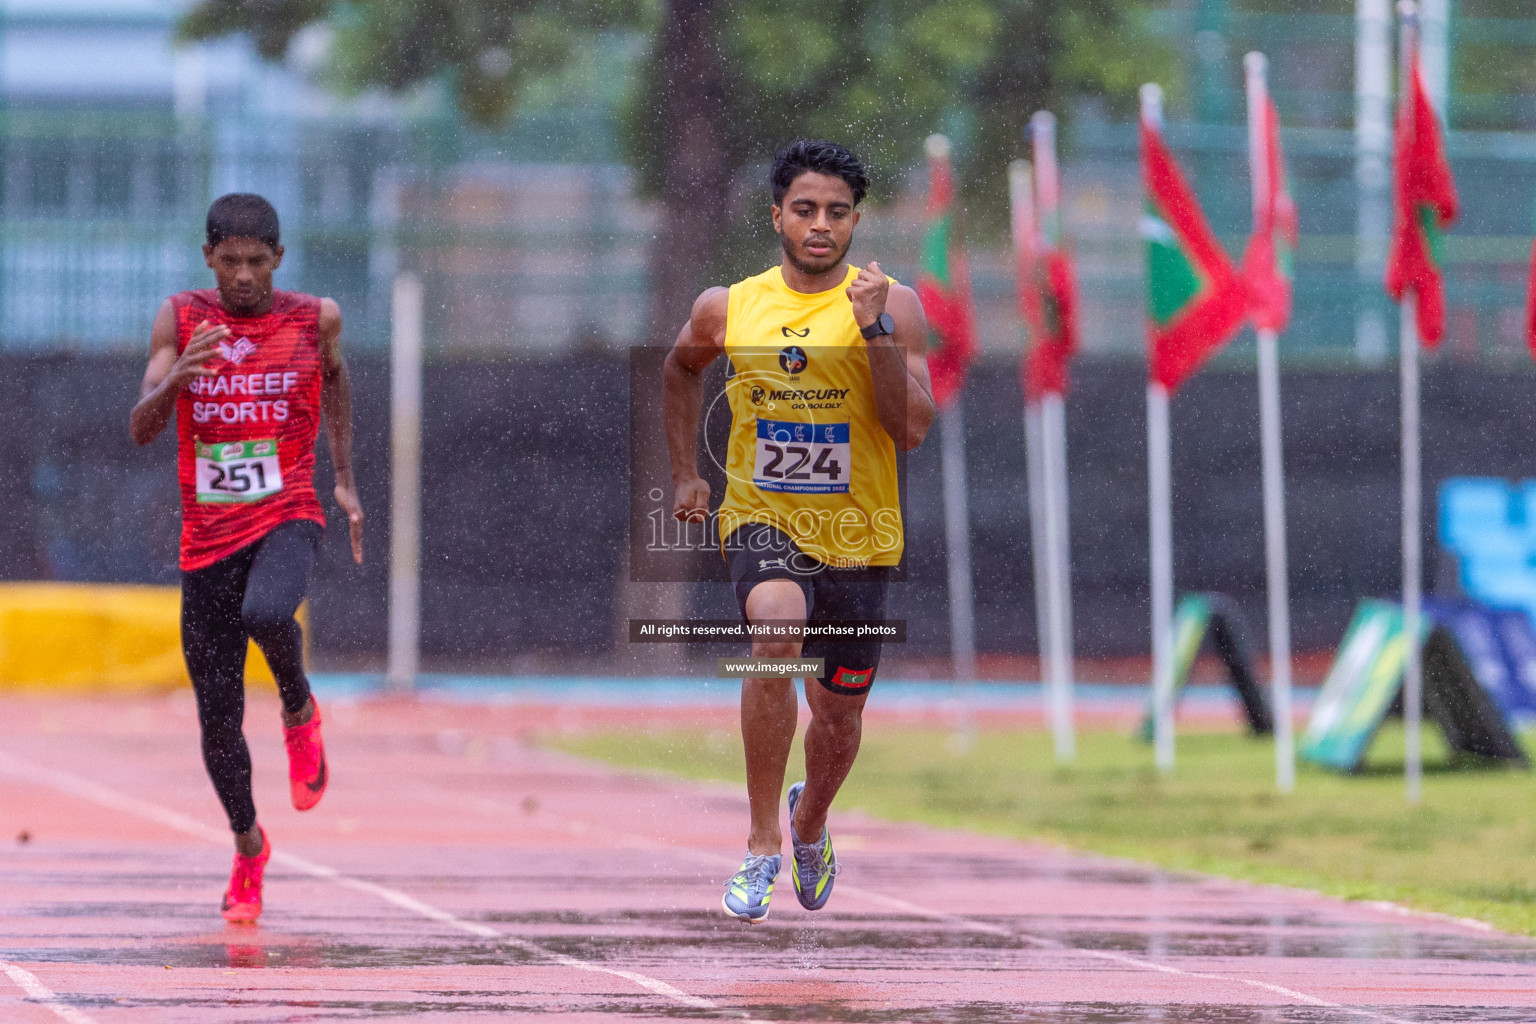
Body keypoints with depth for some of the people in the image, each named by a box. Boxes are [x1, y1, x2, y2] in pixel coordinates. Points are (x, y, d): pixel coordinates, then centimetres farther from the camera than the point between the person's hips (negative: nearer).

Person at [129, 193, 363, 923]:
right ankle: (248, 844, 28)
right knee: (217, 716, 3)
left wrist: (345, 480, 18)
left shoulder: (315, 319, -2)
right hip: (208, 535, 2)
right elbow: (140, 430, -9)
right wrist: (176, 378, -29)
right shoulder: (180, 320, -3)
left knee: (266, 613, -36)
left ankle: (300, 711, -3)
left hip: (287, 516, -1)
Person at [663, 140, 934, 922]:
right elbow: (680, 370, 22)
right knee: (776, 630, -32)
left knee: (838, 719, 12)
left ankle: (810, 822, 48)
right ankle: (763, 841, -24)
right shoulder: (728, 309, -1)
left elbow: (911, 430, -16)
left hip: (856, 538, 1)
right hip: (761, 522, -1)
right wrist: (684, 473, 17)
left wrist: (877, 331, -25)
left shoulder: (892, 306, -7)